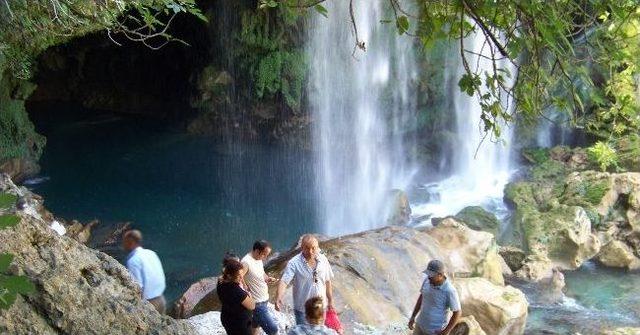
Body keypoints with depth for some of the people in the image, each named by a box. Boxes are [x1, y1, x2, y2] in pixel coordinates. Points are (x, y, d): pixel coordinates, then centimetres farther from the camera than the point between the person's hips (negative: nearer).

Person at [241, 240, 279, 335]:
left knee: (255, 327, 21)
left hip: (264, 300, 9)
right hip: (257, 304, -9)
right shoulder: (246, 262, -24)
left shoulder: (259, 259, 4)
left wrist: (268, 279, 0)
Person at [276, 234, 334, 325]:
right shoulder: (294, 263, -20)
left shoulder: (323, 260, -6)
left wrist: (330, 301, 10)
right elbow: (284, 281, -31)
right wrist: (278, 298, -47)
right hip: (302, 309, -4)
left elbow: (327, 281, 5)